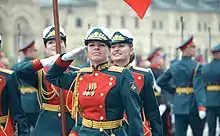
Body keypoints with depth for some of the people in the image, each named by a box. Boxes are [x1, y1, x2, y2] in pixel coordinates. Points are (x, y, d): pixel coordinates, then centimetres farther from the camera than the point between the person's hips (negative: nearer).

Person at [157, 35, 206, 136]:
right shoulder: (196, 66, -11)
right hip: (193, 105, -4)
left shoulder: (174, 66, 7)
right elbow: (199, 88, -20)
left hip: (178, 105, 4)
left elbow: (160, 82, 14)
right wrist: (202, 106, -27)